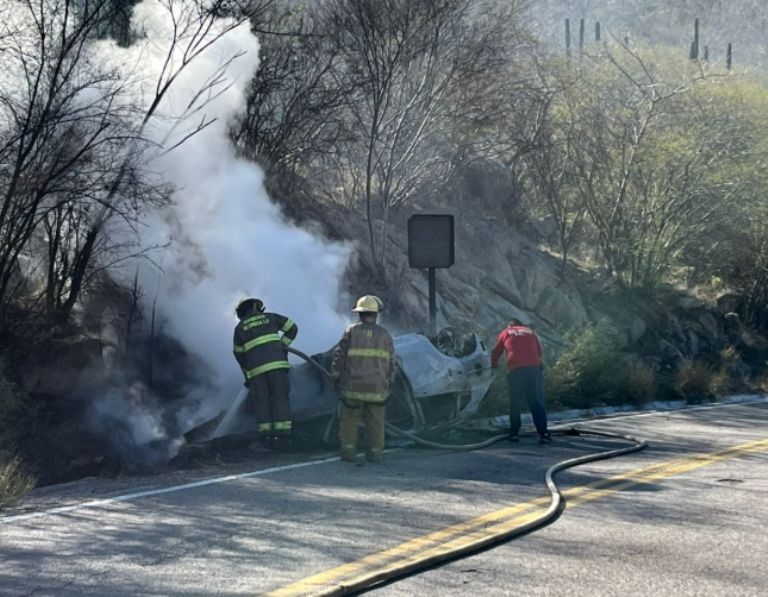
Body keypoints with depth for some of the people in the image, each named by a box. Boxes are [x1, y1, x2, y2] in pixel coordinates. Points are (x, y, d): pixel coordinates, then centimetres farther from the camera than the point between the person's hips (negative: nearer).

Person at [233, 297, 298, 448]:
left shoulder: (240, 327, 16)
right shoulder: (270, 317, 15)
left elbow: (239, 354, 21)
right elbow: (292, 328, 13)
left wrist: (247, 374, 32)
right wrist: (282, 345, 18)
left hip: (256, 368, 1)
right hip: (277, 363, 0)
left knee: (262, 402, 7)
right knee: (280, 399, -1)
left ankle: (266, 437, 1)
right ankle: (282, 436, -9)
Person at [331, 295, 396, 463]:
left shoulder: (351, 331, -1)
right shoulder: (384, 335, 5)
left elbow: (339, 356, -2)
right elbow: (391, 363, 8)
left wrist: (336, 377, 7)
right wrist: (388, 383, 18)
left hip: (353, 386, -1)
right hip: (377, 387, 1)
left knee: (349, 419, 7)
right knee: (375, 421, 8)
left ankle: (348, 450, 4)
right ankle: (375, 452, 7)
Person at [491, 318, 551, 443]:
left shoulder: (506, 333, 18)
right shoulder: (530, 332, 23)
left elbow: (496, 352, 24)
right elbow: (539, 351, 27)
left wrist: (493, 365, 42)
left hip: (515, 370, -1)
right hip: (534, 367, 1)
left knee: (514, 402, 11)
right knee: (537, 402, -1)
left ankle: (514, 432, 9)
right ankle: (543, 433, -10)